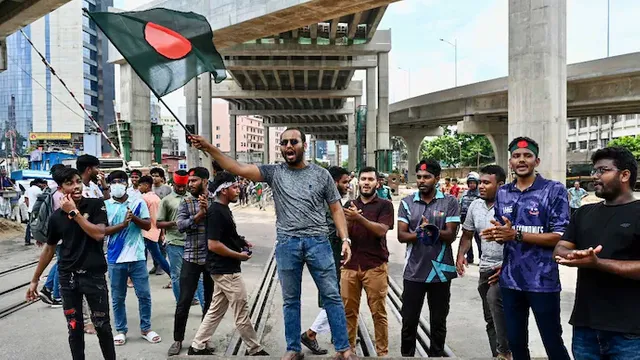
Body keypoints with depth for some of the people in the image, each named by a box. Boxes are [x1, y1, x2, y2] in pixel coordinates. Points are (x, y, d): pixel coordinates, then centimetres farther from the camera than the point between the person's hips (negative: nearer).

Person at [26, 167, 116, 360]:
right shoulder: (56, 216, 2)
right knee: (74, 327, 9)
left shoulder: (96, 205, -6)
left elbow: (99, 234, -19)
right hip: (67, 277, 3)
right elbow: (49, 249, 13)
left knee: (102, 325, 5)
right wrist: (34, 280, 17)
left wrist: (74, 212, -18)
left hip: (94, 275, -2)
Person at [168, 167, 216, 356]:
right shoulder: (185, 203, 3)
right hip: (191, 257, 0)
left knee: (210, 300, 12)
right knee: (184, 301, 2)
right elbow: (181, 225, -10)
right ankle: (178, 340, 18)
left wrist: (208, 210, -19)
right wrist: (200, 214, -21)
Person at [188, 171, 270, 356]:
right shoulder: (216, 212, -20)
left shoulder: (224, 209, 11)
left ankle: (197, 347, 25)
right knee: (242, 311, 2)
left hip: (224, 269, 10)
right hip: (226, 270, -10)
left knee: (216, 310, 17)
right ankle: (255, 349, 14)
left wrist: (241, 242, 9)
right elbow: (213, 245, -24)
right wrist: (239, 255, -17)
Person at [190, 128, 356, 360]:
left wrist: (345, 239, -5)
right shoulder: (274, 172, 4)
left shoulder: (321, 174, 4)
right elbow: (239, 169, -4)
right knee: (290, 300, 12)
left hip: (318, 242, -1)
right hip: (287, 244, 1)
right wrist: (208, 148, -13)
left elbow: (336, 209, 6)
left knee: (331, 296, 5)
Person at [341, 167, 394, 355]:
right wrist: (347, 222, -14)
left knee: (378, 312, 2)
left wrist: (359, 218, -26)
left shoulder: (385, 205, 1)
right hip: (350, 264, 3)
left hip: (375, 266, -3)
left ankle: (382, 351, 14)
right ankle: (348, 347, 21)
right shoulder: (350, 205, 13)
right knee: (348, 310, 7)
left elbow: (381, 230, -14)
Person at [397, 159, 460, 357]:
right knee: (409, 320, 10)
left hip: (441, 271, -1)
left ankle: (437, 354, 32)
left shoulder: (450, 202, -3)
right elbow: (401, 235, -5)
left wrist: (433, 230, -27)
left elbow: (450, 235, -9)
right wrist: (421, 233, -22)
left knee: (438, 321, 14)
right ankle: (406, 354, 27)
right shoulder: (407, 202, 1)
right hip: (414, 271, 1)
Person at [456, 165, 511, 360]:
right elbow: (467, 235, 14)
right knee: (490, 318, 14)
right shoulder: (475, 206, 4)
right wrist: (461, 255, -2)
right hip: (485, 268, 7)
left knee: (494, 298, -31)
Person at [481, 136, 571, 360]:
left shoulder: (554, 190, -7)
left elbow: (560, 237, -13)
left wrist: (516, 234, -20)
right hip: (510, 280, 5)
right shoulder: (502, 193, 9)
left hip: (542, 281, -5)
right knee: (516, 342, 17)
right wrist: (495, 235, -8)